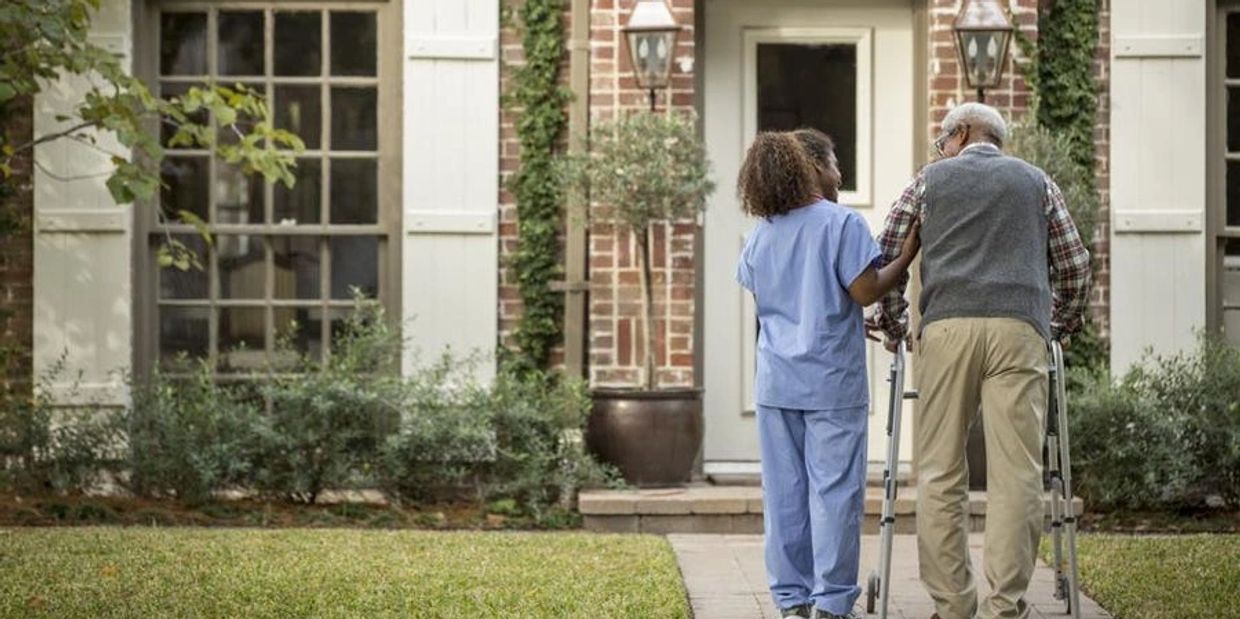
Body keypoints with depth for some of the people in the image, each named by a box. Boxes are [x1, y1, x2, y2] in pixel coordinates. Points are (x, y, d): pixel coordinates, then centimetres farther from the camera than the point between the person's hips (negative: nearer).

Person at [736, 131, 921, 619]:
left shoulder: (759, 239, 7)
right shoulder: (840, 223, -10)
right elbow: (865, 291, -13)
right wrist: (908, 255, -2)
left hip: (776, 383, 5)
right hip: (832, 382, -5)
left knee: (784, 492, 7)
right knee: (834, 491, -1)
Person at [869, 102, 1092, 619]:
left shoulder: (929, 180, 18)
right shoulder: (1036, 182, 21)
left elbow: (885, 256, 13)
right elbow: (1074, 264, 20)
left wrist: (891, 324, 25)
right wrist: (1061, 324, 33)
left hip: (946, 327, 0)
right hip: (1019, 327, 0)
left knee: (940, 471, 4)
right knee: (1016, 472, -2)